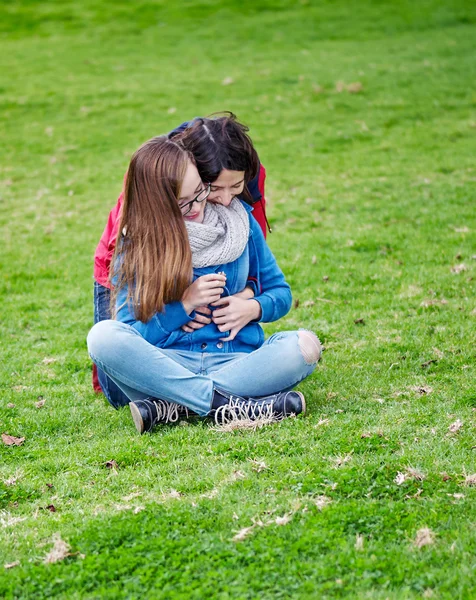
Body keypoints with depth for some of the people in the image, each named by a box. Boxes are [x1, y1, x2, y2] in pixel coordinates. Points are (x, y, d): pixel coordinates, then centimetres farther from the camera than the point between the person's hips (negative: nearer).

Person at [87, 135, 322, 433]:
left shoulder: (238, 219, 6)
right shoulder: (136, 245, 1)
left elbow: (280, 292, 16)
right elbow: (129, 337, 0)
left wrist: (254, 308, -7)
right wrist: (185, 305, -12)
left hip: (236, 361, 1)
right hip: (169, 365, -1)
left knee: (305, 345, -28)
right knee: (103, 335, -29)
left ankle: (173, 408, -27)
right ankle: (230, 405, -33)